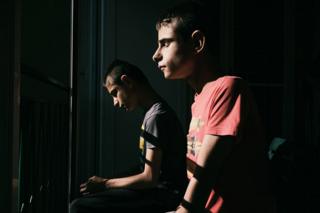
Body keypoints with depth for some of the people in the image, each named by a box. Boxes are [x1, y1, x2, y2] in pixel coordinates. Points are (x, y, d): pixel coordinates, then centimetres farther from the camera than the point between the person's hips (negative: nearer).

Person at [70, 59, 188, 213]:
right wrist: (108, 182, 10)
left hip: (164, 196, -10)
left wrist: (105, 184, -7)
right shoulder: (154, 112, 15)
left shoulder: (156, 116, -15)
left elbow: (150, 178, -18)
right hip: (158, 190, 10)